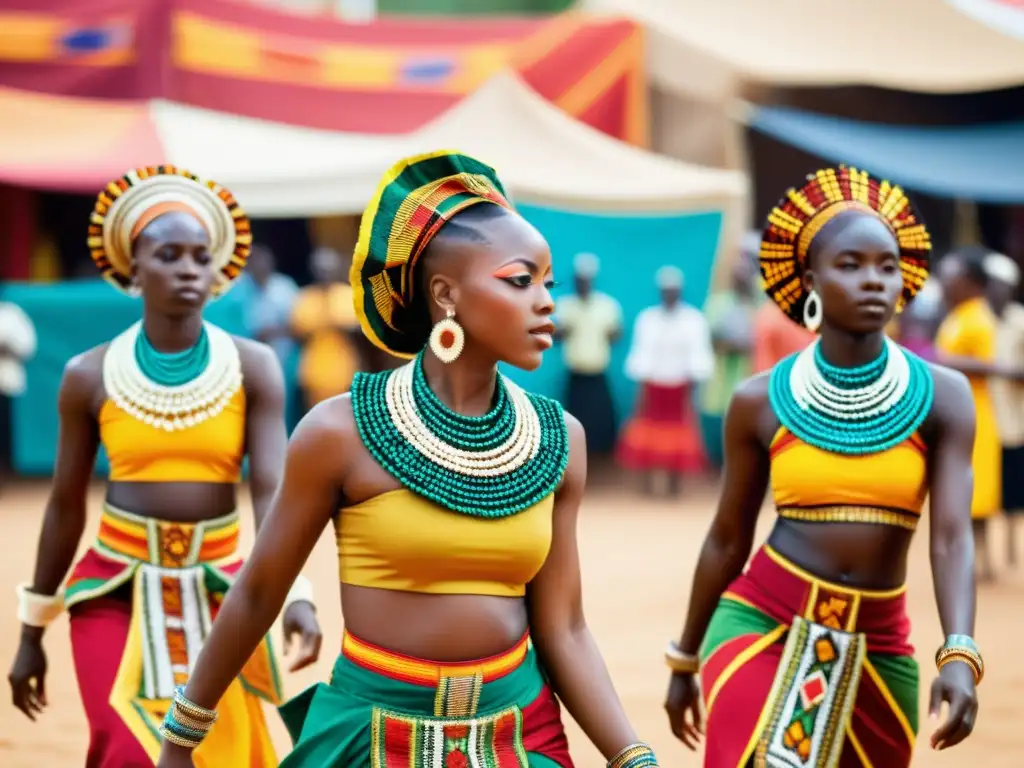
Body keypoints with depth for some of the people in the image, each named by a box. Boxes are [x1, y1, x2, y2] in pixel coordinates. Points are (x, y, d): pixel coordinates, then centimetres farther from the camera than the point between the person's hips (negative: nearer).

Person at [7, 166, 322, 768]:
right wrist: (32, 632, 9)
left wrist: (295, 593, -30)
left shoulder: (252, 368, -5)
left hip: (216, 592, 1)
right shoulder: (91, 375, -3)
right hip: (117, 591, -1)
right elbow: (66, 505, 5)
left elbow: (272, 491, -13)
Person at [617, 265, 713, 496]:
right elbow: (641, 354, 3)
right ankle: (647, 487, 7)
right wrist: (642, 387, -3)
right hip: (653, 388, 1)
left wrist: (691, 387, -8)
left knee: (678, 441, 0)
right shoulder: (647, 318, 3)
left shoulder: (694, 320, -2)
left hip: (679, 389, -1)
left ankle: (674, 488, 9)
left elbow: (698, 356, -3)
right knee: (647, 438, -2)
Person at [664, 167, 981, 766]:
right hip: (761, 626, -1)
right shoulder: (761, 401, -3)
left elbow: (952, 536, -15)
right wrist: (685, 659, 14)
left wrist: (960, 654, -30)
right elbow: (728, 539, 7)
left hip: (878, 646, 2)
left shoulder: (942, 396, -5)